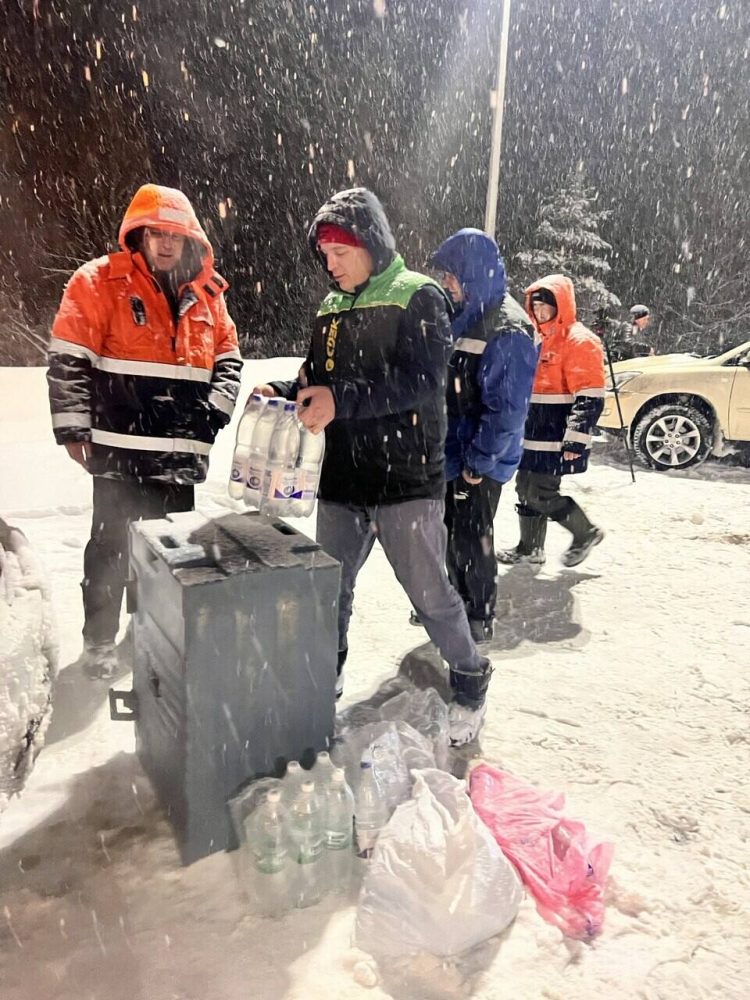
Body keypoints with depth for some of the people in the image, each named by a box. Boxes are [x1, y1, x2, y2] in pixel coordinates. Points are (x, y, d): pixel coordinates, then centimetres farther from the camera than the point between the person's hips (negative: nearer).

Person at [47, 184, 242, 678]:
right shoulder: (100, 282, -4)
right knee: (111, 542, 4)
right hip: (120, 446, -4)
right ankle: (99, 640, 19)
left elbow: (228, 358, 16)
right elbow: (68, 360, -6)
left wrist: (214, 410, 0)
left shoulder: (206, 294, 10)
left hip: (181, 451, 5)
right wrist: (74, 429, -11)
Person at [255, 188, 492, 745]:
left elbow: (423, 381, -19)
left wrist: (341, 401, -27)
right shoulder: (332, 308, 14)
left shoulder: (418, 297, -6)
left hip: (406, 479, -6)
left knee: (429, 591, 3)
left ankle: (470, 683, 25)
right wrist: (282, 392, -4)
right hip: (343, 478, 6)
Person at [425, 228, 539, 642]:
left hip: (480, 462, -8)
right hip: (450, 453, 8)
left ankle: (479, 619, 21)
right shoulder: (462, 316, 9)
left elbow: (508, 408, -22)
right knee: (450, 532, 18)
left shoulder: (509, 330, -19)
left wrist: (479, 460, -18)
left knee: (471, 539, 3)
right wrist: (440, 445, 15)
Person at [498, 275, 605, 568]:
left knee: (541, 494, -7)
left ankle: (586, 532, 13)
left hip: (557, 439, -9)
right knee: (526, 490, 12)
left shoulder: (580, 341, -12)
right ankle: (530, 548, 24)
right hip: (534, 435, 9)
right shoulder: (539, 340, 15)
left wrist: (576, 440, -23)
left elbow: (589, 399, -18)